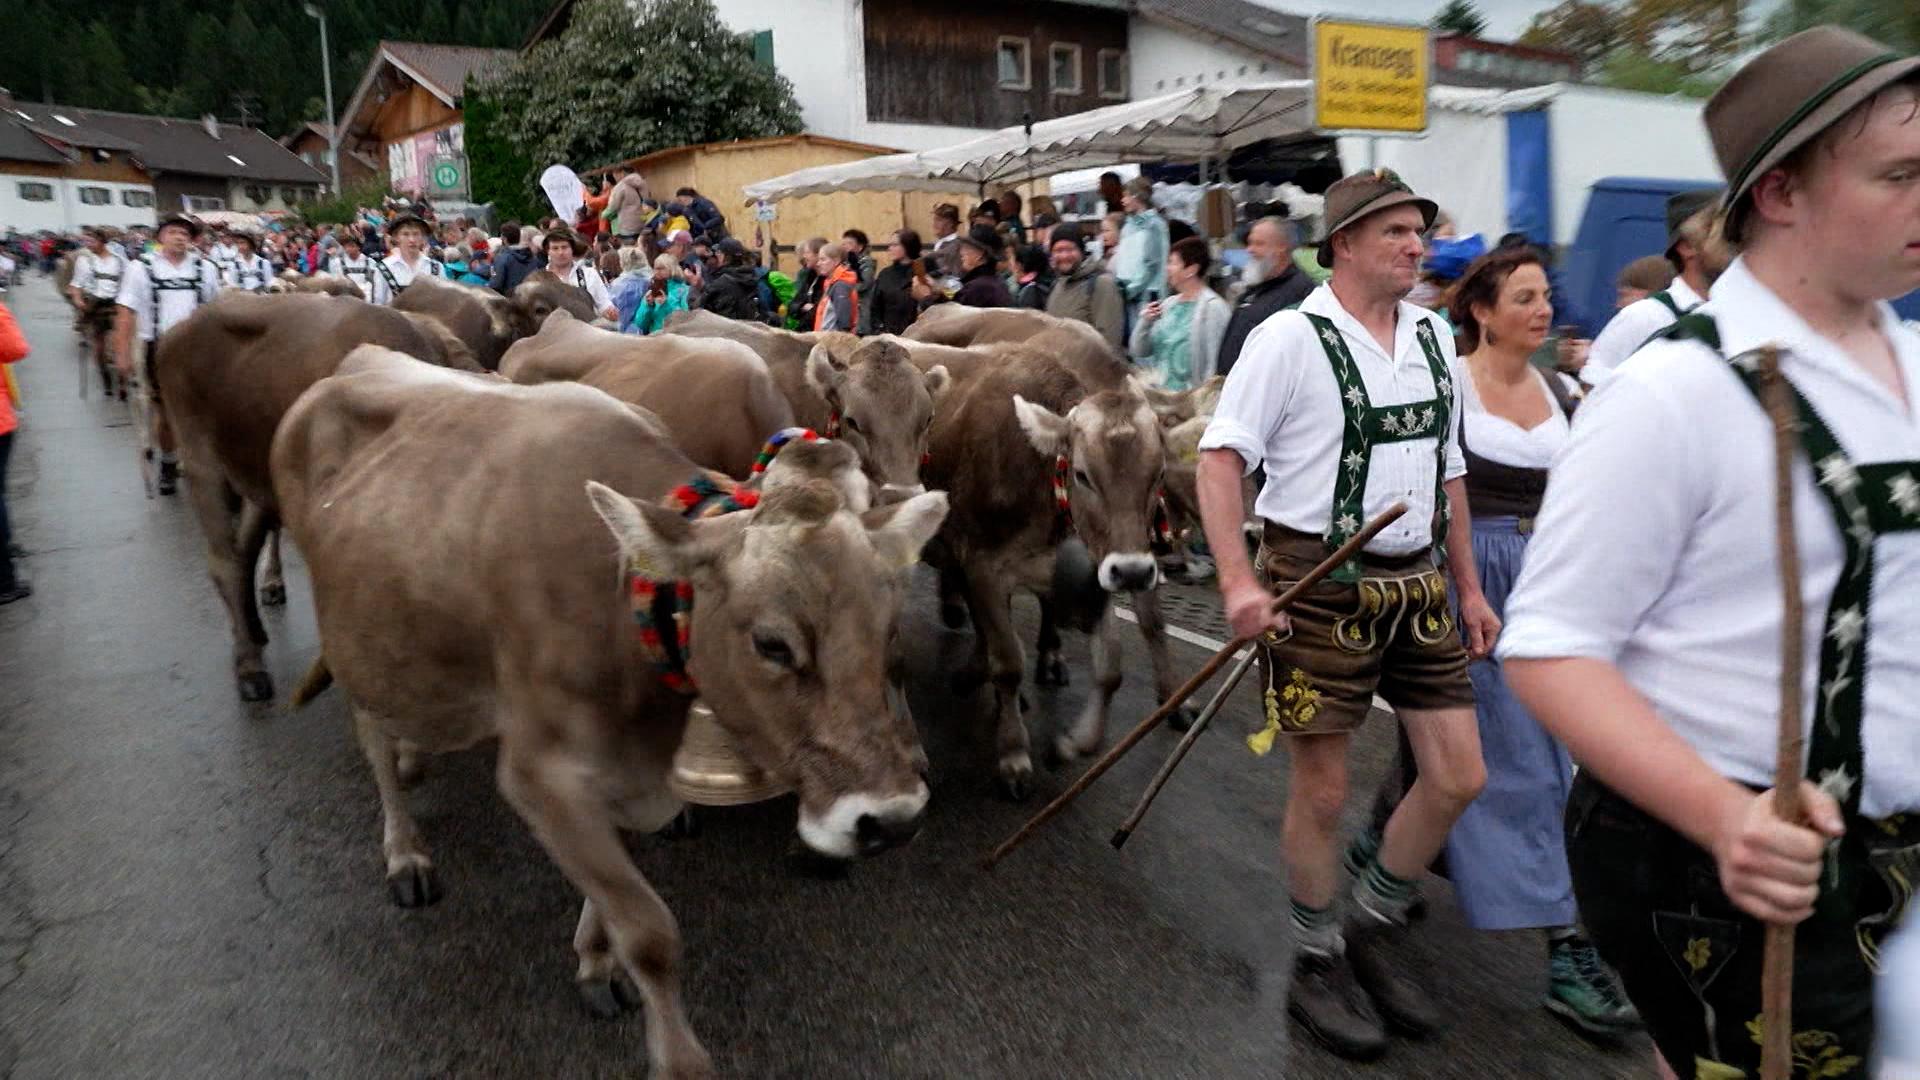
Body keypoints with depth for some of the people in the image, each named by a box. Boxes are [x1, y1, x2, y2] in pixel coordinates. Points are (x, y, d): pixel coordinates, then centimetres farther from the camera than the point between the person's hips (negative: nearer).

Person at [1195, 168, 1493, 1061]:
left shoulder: (1433, 338, 12)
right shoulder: (1290, 338, -9)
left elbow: (1448, 469, 19)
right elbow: (1221, 458, -13)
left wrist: (1468, 587, 18)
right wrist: (1237, 581, -23)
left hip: (1418, 582, 7)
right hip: (1321, 584, -6)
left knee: (1458, 777, 8)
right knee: (1322, 791, 4)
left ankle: (1373, 931, 32)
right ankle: (1317, 964, 28)